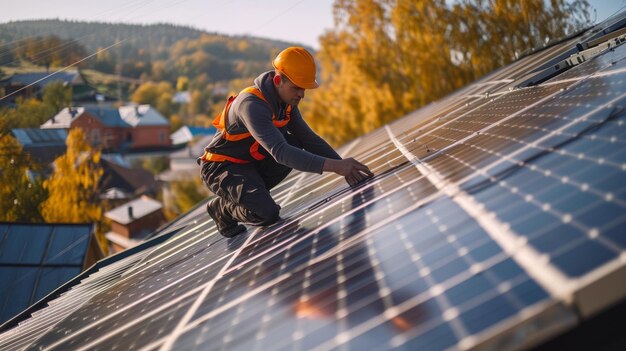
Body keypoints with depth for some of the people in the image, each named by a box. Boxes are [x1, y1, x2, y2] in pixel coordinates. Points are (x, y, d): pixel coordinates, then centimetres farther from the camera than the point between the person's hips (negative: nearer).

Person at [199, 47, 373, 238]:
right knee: (267, 214, -28)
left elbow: (309, 138, -1)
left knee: (295, 143, -14)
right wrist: (334, 165, -47)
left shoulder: (286, 102, -3)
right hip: (222, 168, -8)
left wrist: (344, 167, -17)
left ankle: (251, 193, 1)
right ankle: (223, 207, 4)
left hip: (250, 163, 8)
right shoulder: (252, 105, -31)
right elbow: (280, 152, -41)